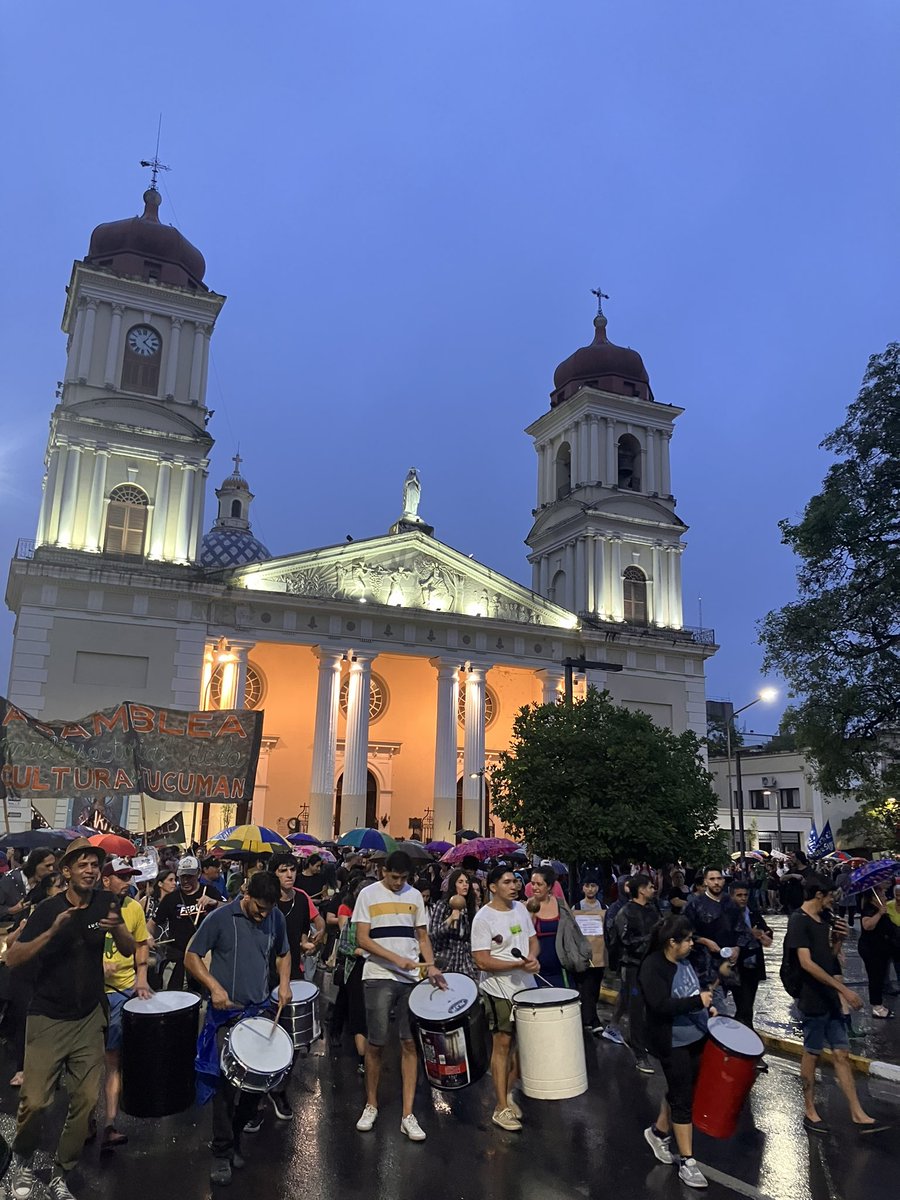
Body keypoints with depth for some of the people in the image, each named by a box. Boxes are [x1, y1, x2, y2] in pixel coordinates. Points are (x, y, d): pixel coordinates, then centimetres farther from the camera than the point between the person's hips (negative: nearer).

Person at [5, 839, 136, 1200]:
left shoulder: (104, 904, -3)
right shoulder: (48, 909, -12)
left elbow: (129, 950, -1)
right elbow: (12, 960, -17)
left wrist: (118, 929, -22)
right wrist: (52, 932, -31)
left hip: (89, 1019, 3)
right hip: (47, 1019, -3)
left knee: (87, 1099, 1)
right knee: (35, 1100, -6)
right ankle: (21, 1160, 24)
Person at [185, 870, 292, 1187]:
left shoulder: (276, 918, -2)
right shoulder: (221, 917, -14)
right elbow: (191, 956, -7)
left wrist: (284, 983, -1)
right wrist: (214, 986, -19)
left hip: (260, 1009, 4)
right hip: (227, 1011, -4)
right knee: (227, 1081, -4)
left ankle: (234, 1138, 31)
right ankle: (222, 1153, 12)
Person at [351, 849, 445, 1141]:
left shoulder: (414, 896, 10)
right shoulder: (368, 895, -1)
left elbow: (422, 937, 14)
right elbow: (362, 939, -7)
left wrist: (430, 966, -3)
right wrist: (396, 958, -16)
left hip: (411, 978, 3)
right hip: (379, 977, -2)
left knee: (410, 1043, 0)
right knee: (376, 1042, 3)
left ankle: (407, 1115, 6)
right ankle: (371, 1105, 23)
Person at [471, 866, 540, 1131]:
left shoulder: (520, 908, 5)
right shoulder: (483, 918, -16)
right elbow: (481, 961, -19)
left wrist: (532, 956, -8)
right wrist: (519, 964, -23)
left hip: (526, 987, 6)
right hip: (499, 990, -6)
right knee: (502, 1043, 0)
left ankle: (509, 1093, 31)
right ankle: (501, 1108, 11)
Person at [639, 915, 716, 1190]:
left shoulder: (684, 960, 0)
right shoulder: (652, 968, -24)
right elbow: (661, 1005, -30)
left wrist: (708, 1007, 4)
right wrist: (698, 1001, -27)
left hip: (696, 1036, 8)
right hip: (672, 1043, -8)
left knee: (679, 1091, 20)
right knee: (683, 1098, 1)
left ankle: (658, 1133, 41)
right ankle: (687, 1162, 13)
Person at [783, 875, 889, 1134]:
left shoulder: (823, 919, 9)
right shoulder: (799, 921, -17)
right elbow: (807, 964, -23)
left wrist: (838, 939, 0)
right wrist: (843, 989, -24)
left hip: (830, 997, 8)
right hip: (812, 998, -8)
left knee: (842, 1054, 10)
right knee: (812, 1054, 5)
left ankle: (858, 1115, 17)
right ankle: (810, 1113, 19)